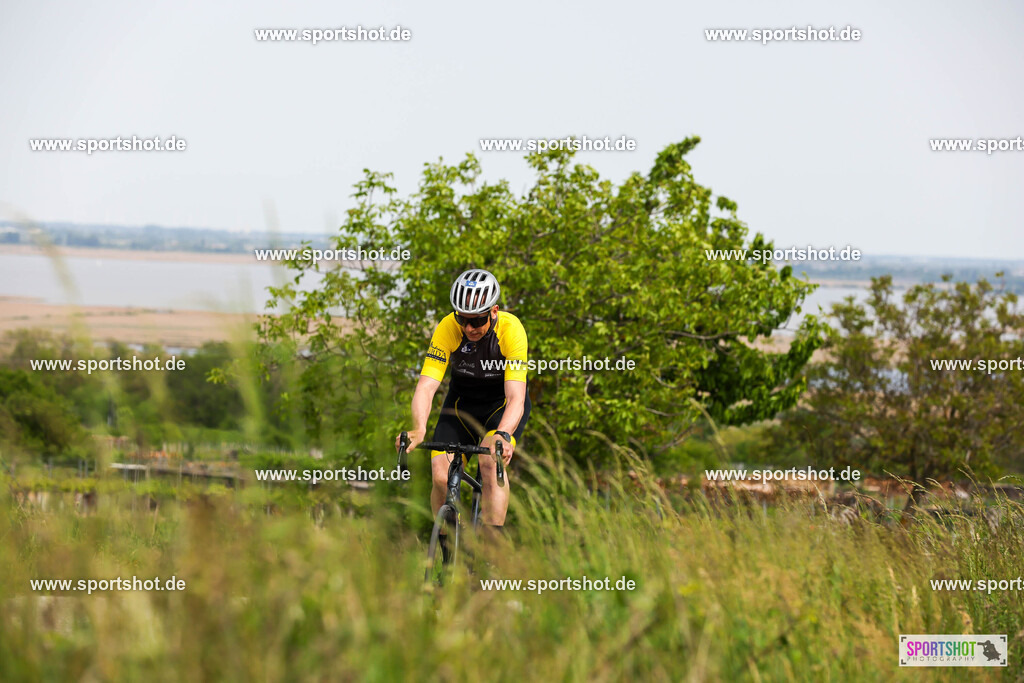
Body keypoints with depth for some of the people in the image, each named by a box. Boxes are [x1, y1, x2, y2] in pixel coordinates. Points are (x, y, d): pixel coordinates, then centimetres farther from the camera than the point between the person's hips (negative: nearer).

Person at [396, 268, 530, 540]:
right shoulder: (447, 328, -25)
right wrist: (419, 429, -50)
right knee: (441, 477, -15)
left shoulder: (511, 329, -30)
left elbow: (516, 397, -37)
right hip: (462, 402, 2)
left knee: (491, 462, -30)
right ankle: (448, 552, 6)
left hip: (504, 405, -2)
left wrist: (503, 435, -56)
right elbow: (426, 387, -31)